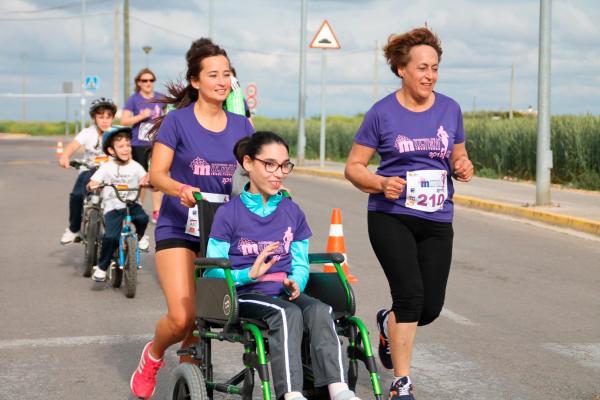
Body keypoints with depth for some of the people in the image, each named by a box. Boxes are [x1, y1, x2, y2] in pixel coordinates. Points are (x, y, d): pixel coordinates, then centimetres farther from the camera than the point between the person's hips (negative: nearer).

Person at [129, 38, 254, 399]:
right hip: (179, 228, -4)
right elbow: (157, 173, -7)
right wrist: (179, 189, -27)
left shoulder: (241, 125, 5)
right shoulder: (178, 120, -6)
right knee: (182, 318, -14)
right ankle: (153, 356, 18)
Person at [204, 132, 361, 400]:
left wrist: (295, 283, -11)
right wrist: (250, 275, -20)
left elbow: (300, 264, 13)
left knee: (320, 311, -29)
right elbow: (213, 272, -3)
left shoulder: (293, 213, 14)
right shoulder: (228, 213, 1)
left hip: (282, 293, 4)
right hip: (245, 295, -4)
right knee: (287, 313, -35)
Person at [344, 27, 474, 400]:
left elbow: (459, 157, 18)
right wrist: (381, 183, -18)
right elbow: (354, 166, 1)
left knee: (431, 307, 5)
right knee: (410, 295, -15)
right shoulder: (383, 113, -4)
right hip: (392, 216, -4)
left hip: (437, 219, 4)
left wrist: (464, 168, -6)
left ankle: (388, 323, 40)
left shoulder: (450, 109, 6)